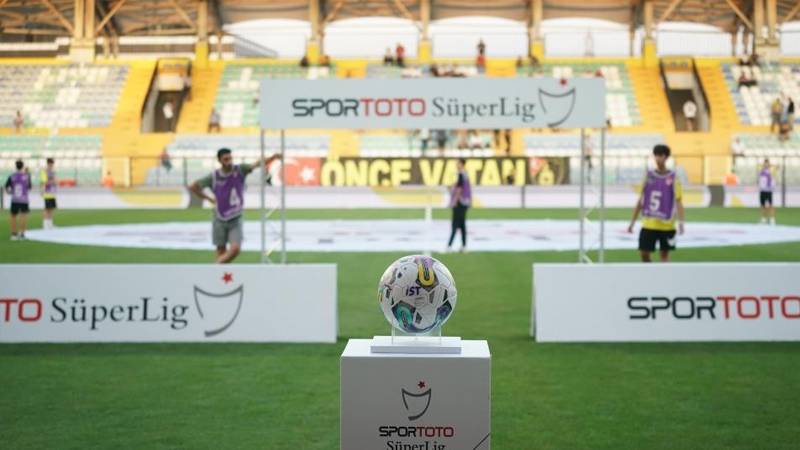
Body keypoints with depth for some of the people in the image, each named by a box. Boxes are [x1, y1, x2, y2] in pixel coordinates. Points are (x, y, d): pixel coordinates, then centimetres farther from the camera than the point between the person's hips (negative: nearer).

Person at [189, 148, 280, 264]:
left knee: (235, 249, -14)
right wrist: (209, 199, 0)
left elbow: (257, 164, -22)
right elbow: (193, 187, 2)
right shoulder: (213, 177, -9)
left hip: (236, 220, 0)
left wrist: (274, 157, -38)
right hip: (220, 220, 0)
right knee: (221, 251, 4)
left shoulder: (240, 170, -8)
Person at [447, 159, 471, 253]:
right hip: (465, 202, 9)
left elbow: (459, 188, -19)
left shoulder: (461, 174, -15)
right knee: (462, 224, 9)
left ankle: (449, 245, -12)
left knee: (455, 224, -10)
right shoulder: (466, 174, 13)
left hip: (459, 202, -9)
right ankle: (464, 246, 9)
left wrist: (455, 200, -17)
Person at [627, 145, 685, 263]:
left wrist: (680, 222, -20)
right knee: (644, 253, 0)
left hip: (667, 225, -2)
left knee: (665, 254, 4)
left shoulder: (673, 178, -3)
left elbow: (678, 201, -7)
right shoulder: (648, 176, 5)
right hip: (648, 224, 3)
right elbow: (641, 200, 10)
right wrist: (633, 221, 9)